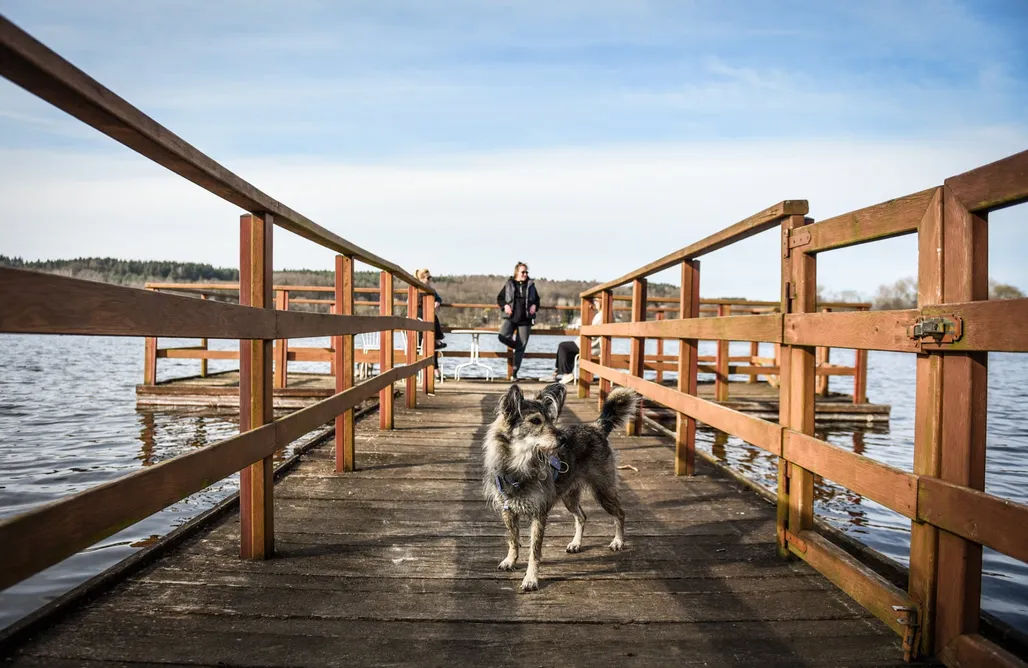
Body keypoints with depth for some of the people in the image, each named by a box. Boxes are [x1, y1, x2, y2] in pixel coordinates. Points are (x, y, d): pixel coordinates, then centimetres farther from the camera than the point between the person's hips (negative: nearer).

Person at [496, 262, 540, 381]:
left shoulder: (530, 285, 9)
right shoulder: (509, 284, 5)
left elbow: (537, 299, 19)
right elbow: (499, 298, 11)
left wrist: (534, 306, -2)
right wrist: (505, 305, -9)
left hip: (525, 320, 1)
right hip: (510, 318, -1)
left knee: (521, 346, -2)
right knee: (503, 336, -26)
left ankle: (515, 372, 5)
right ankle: (517, 346, 7)